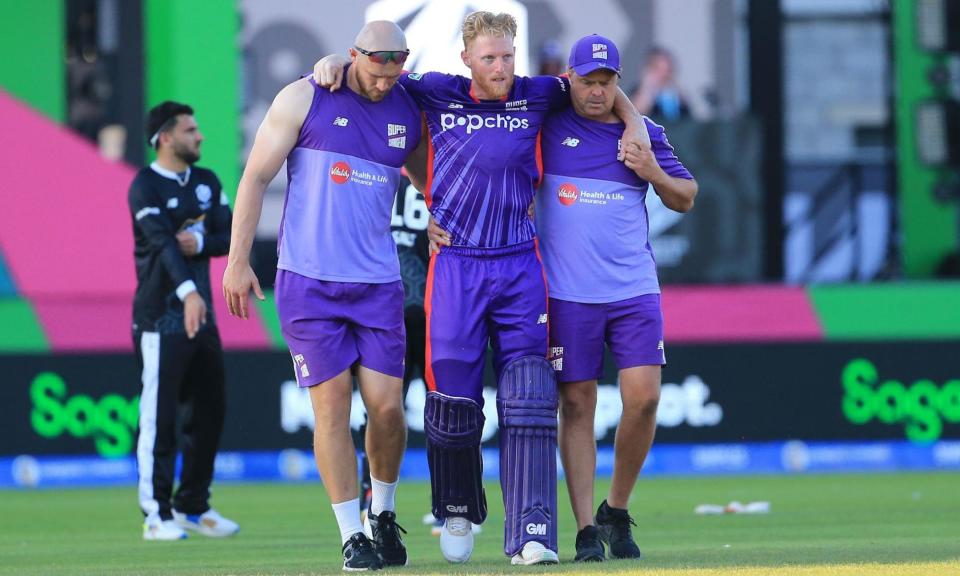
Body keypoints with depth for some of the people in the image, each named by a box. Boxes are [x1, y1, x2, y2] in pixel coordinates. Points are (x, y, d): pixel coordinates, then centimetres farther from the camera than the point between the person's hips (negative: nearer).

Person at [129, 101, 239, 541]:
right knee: (159, 416, -6)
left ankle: (192, 506, 21)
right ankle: (157, 514, -2)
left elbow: (232, 237, 7)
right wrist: (188, 291, -38)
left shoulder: (207, 183, 14)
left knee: (211, 409, 10)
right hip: (161, 317, -7)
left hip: (201, 313, 7)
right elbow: (161, 241, -24)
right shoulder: (146, 186, -9)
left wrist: (199, 242, -15)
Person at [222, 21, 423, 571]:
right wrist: (238, 260, -3)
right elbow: (256, 178, 0)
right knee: (333, 404, -5)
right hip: (308, 280, -3)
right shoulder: (305, 99, -3)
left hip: (378, 283, 3)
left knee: (387, 406, -4)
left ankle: (384, 513, 22)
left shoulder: (410, 112, 7)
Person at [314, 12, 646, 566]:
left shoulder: (535, 96, 6)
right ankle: (458, 512, 26)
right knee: (453, 396, 0)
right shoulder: (438, 94, 4)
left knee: (529, 403, -10)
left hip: (520, 267, 1)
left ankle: (531, 535, -14)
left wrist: (633, 123, 10)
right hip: (456, 266, 0)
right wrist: (336, 61, -1)